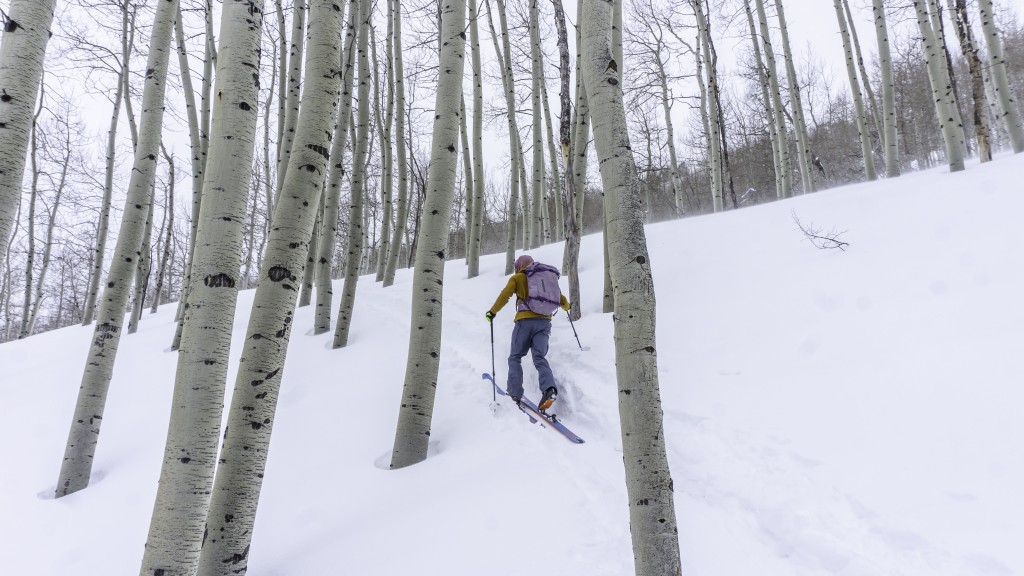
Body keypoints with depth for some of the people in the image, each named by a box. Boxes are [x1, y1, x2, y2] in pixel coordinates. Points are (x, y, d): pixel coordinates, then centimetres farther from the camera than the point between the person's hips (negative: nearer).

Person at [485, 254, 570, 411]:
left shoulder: (517, 278, 9)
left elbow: (504, 296, -4)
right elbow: (562, 300, 24)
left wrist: (492, 312, 7)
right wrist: (566, 306, 46)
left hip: (525, 321, -3)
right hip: (544, 322, 3)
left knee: (515, 357, 9)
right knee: (540, 358, -2)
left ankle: (515, 393, 0)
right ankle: (549, 388, -27)